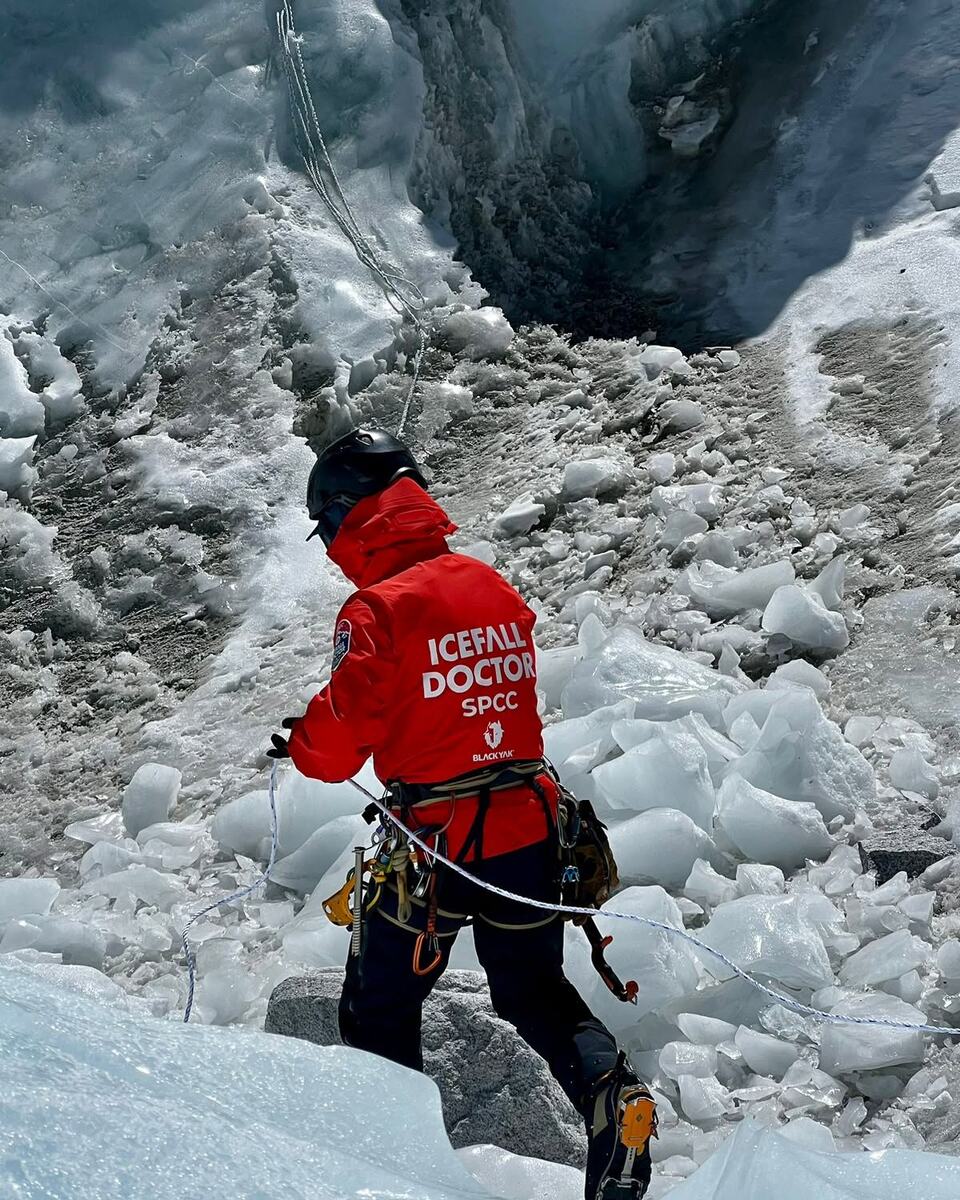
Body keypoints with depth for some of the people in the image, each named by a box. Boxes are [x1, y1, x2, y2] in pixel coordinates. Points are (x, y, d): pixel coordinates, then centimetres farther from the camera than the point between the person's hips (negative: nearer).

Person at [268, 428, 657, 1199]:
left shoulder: (378, 610, -15)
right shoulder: (495, 588, 6)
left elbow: (335, 748, -14)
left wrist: (296, 745, 8)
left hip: (436, 844, -6)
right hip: (530, 824, 6)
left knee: (380, 1008, 16)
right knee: (534, 989, 23)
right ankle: (609, 1089, 2)